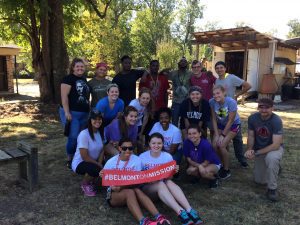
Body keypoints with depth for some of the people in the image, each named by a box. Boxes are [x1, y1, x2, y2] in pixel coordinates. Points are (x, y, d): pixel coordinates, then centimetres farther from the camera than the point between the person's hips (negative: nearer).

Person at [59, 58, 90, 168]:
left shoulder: (84, 79, 14)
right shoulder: (68, 78, -9)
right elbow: (64, 96, -15)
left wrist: (89, 110, 20)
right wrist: (67, 112, -21)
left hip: (84, 113, 7)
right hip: (72, 113, -7)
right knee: (73, 136, -9)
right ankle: (70, 159, 9)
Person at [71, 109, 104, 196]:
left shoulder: (101, 132, -4)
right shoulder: (84, 134, -24)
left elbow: (102, 151, -1)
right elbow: (85, 157, -23)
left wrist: (100, 164, -17)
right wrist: (98, 165, -16)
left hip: (94, 162, 6)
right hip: (80, 163, -6)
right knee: (95, 169, -35)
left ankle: (91, 180, 12)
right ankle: (84, 184, 1)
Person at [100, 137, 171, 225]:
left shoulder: (136, 160, -5)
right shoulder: (111, 162, -5)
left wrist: (121, 187, -23)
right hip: (113, 194, -1)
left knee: (137, 190, -33)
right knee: (130, 192, -34)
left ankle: (158, 216, -46)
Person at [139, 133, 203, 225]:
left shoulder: (167, 156, -1)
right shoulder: (142, 157, -6)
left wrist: (174, 171, -16)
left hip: (164, 185, 2)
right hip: (147, 187, -2)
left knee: (169, 182, -33)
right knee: (160, 184, -34)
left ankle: (189, 210, -44)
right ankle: (181, 212, -49)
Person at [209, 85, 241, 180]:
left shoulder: (231, 102, -30)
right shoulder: (212, 102, -19)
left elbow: (230, 121, -21)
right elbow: (214, 119, -11)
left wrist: (223, 135, -18)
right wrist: (216, 134, -15)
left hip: (233, 125, -4)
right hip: (221, 124, 4)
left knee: (222, 145, -17)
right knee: (215, 145, -11)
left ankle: (227, 170, 3)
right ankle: (222, 165, 15)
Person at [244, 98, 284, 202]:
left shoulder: (276, 120, -27)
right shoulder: (252, 118, -14)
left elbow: (276, 145, -28)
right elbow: (251, 136, -3)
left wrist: (257, 153, -29)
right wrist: (249, 150, -22)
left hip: (274, 148, -4)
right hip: (259, 149, 4)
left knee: (271, 158, -41)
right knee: (260, 180, 6)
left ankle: (272, 188, -19)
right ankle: (275, 166, 37)